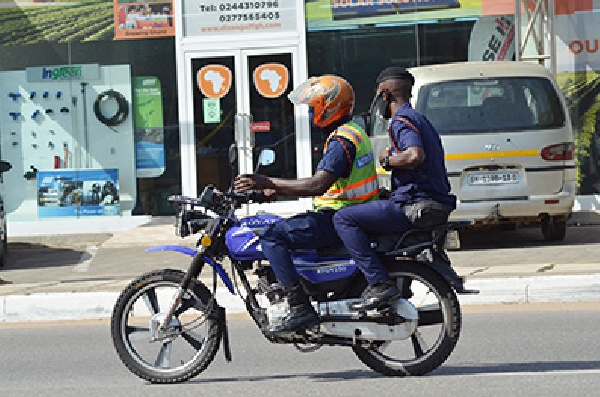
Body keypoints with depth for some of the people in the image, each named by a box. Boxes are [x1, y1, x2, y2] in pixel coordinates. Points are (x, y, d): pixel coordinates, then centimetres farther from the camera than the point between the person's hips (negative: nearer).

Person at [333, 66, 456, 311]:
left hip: (415, 207, -11)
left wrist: (387, 160, -12)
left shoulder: (401, 121, -10)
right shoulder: (419, 119, 22)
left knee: (344, 218, -13)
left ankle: (380, 284, -23)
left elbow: (415, 155, -30)